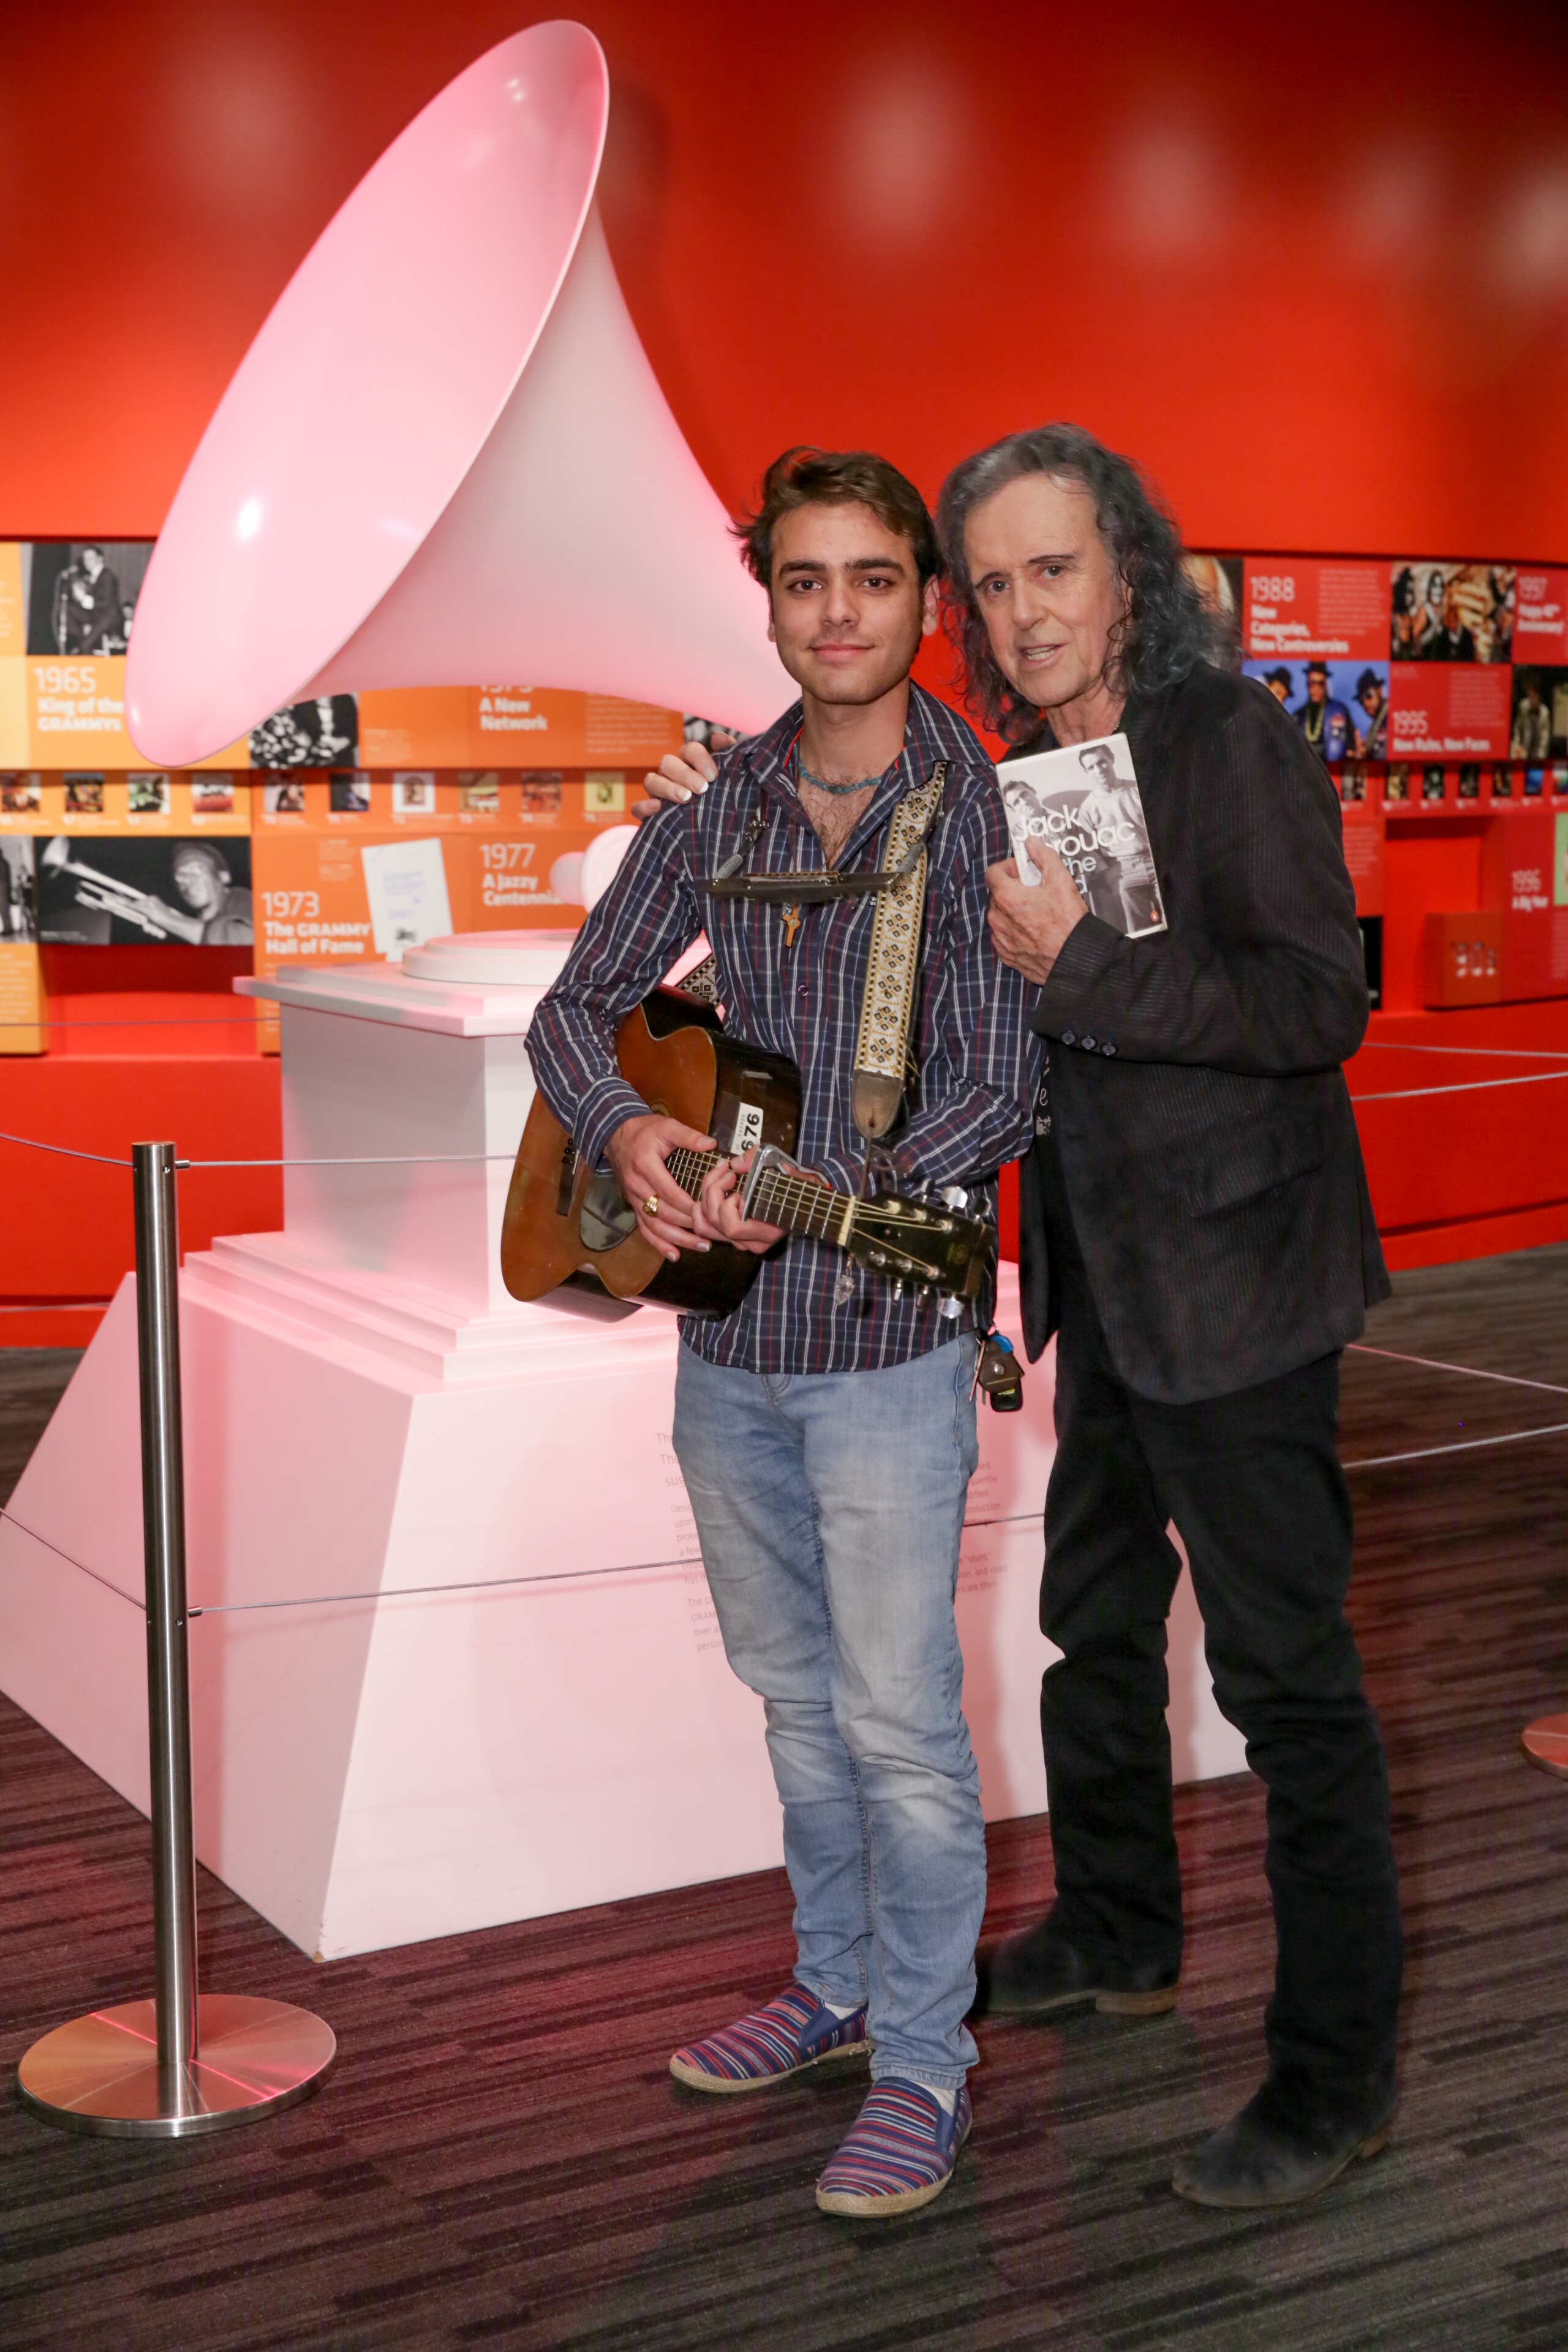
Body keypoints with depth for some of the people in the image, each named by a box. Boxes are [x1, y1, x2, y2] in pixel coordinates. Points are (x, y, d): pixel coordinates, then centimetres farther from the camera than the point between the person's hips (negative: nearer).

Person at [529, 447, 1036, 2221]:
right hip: (721, 1334, 6)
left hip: (886, 1335, -6)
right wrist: (626, 1136, -14)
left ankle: (923, 2065, 16)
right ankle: (837, 1982, 36)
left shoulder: (982, 811, -10)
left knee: (896, 1718, 1)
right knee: (790, 1688, 19)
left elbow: (998, 1095, -15)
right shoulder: (720, 808, 6)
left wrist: (808, 1192, -27)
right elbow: (576, 1006, 7)